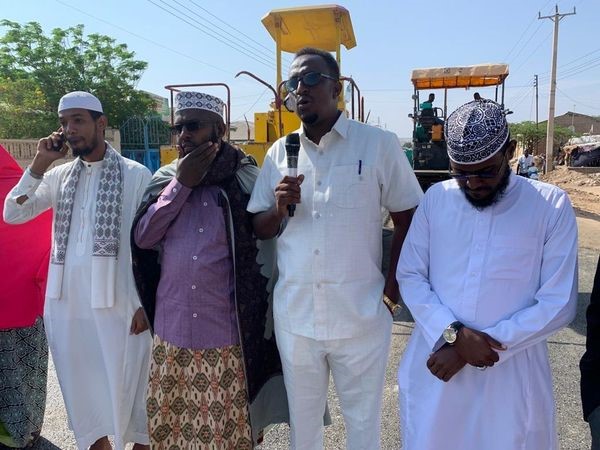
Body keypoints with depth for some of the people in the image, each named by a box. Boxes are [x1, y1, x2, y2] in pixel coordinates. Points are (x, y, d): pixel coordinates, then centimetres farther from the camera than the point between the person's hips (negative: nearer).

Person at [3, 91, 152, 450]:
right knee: (81, 386, 18)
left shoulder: (136, 175, -5)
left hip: (119, 304, -4)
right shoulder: (59, 175, 8)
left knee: (127, 386, 9)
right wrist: (40, 164, -5)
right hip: (67, 303, 5)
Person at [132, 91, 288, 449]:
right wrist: (181, 185, -9)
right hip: (172, 332, 4)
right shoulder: (166, 179, 7)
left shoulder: (246, 181, -5)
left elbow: (266, 257, -2)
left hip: (229, 337, -3)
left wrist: (264, 329, -1)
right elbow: (143, 238, -3)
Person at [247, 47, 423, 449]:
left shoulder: (379, 145, -6)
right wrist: (280, 208, -11)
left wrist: (394, 280, -5)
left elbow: (408, 216, 2)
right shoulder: (279, 153, 4)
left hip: (360, 318, -3)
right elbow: (259, 229, 9)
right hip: (295, 317, 3)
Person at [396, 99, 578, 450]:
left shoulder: (552, 206, -7)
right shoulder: (436, 199, -1)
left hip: (511, 374, -2)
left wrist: (478, 348, -14)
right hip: (435, 363, 2)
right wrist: (453, 333, -16)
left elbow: (559, 303, -10)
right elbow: (410, 276, -1)